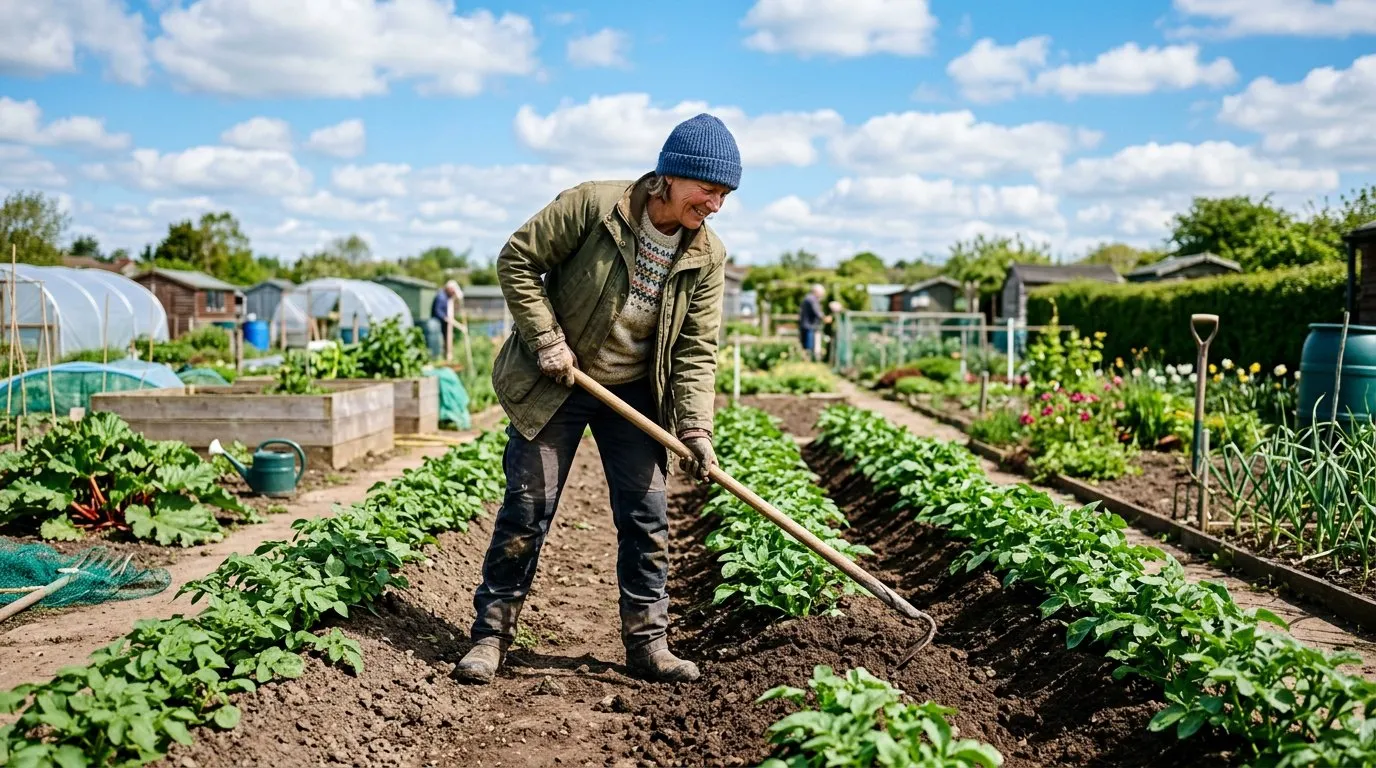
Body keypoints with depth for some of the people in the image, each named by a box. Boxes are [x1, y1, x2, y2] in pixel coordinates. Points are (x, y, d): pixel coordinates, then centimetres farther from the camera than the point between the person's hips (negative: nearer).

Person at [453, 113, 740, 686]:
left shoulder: (707, 257, -6)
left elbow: (696, 350, -5)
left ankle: (647, 643, 13)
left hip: (635, 394, 4)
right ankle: (491, 632, 12)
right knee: (528, 505, 0)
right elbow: (517, 260, -12)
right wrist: (547, 341, -17)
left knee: (647, 514, 2)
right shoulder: (593, 204, -18)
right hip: (554, 382, -3)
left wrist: (695, 427, -16)